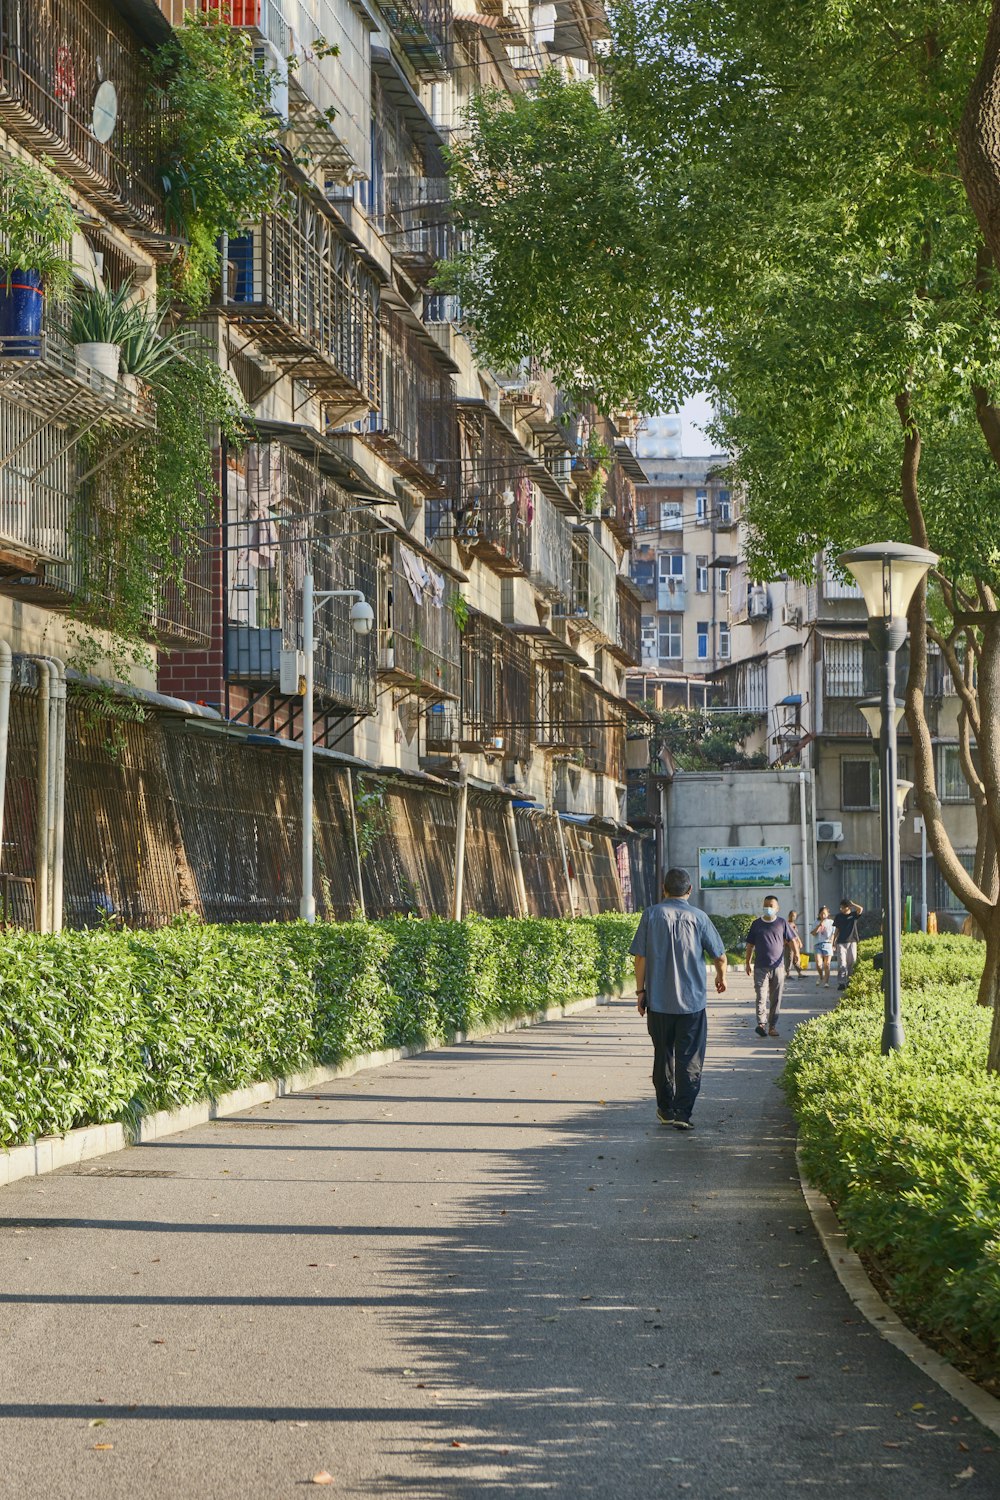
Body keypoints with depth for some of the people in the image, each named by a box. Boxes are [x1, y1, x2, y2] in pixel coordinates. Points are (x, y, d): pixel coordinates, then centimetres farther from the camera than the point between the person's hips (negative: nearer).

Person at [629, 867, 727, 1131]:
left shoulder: (651, 914, -2)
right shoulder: (697, 917, -4)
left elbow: (640, 956, -3)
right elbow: (719, 955, 1)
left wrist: (640, 991, 7)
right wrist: (721, 978, 21)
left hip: (658, 1000, 2)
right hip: (693, 1000, -1)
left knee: (663, 1055, 16)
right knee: (690, 1059, 3)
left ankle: (665, 1109, 24)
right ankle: (682, 1112, -3)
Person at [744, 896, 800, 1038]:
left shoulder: (782, 923, 7)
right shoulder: (756, 924, 8)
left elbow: (791, 940, 6)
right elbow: (750, 945, 12)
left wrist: (796, 953, -11)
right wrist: (748, 963, 10)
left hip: (778, 966, 1)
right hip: (760, 967, -1)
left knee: (776, 998, 4)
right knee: (761, 996, -13)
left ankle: (772, 1026, 11)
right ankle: (761, 1024, -21)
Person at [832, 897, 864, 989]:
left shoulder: (854, 914, 4)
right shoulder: (838, 916, 8)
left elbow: (860, 909, -17)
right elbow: (837, 930, 13)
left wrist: (852, 903, -5)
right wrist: (833, 941, 9)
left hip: (852, 941, 0)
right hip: (841, 942, 0)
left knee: (852, 962, 2)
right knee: (841, 963, -7)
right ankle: (841, 983, -12)